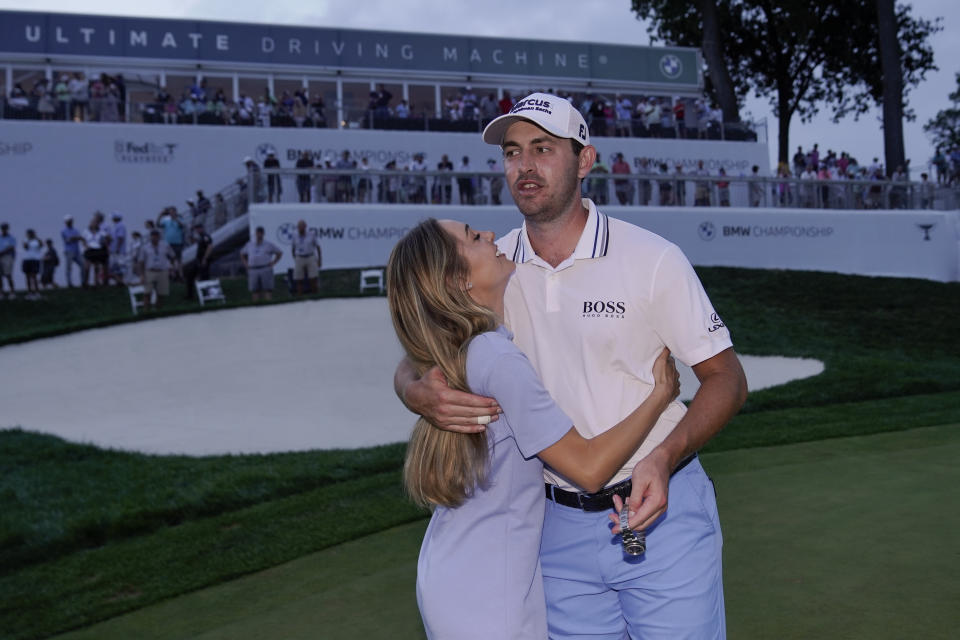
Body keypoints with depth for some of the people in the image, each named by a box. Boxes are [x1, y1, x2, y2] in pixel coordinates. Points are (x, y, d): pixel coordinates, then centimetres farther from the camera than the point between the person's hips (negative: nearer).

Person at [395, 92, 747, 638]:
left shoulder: (653, 259, -9)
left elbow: (726, 377, -6)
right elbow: (414, 362, 3)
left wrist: (665, 457, -23)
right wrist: (421, 394, -23)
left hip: (662, 512, -3)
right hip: (557, 525, 3)